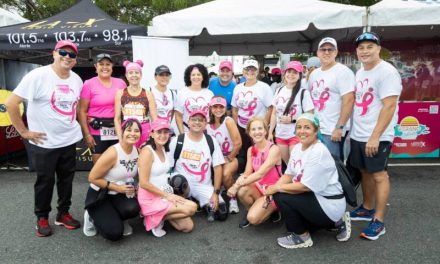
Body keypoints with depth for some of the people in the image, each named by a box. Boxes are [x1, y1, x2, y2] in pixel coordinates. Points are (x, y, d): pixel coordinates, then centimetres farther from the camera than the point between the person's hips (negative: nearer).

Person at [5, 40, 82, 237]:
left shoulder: (77, 80, 3)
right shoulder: (38, 76, -15)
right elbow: (11, 103, -16)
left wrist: (75, 125, 8)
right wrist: (24, 131, -13)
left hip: (69, 140, 5)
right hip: (44, 142, -5)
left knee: (66, 178, 14)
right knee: (45, 181, 8)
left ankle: (63, 213, 31)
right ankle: (42, 218, 27)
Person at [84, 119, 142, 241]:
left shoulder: (138, 151, -6)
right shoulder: (112, 153, -24)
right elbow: (92, 178, -17)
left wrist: (133, 187, -6)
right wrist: (117, 187, -21)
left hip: (119, 195, 5)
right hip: (99, 195, -5)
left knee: (133, 208, -29)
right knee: (114, 233, -19)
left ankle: (115, 218, 6)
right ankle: (93, 217, 13)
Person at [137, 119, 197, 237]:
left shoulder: (163, 149, 8)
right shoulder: (147, 151, -17)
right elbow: (143, 183, -21)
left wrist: (169, 195, 3)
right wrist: (167, 195, -16)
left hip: (165, 194, 8)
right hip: (150, 198, -8)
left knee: (188, 226, 1)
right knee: (191, 207, -19)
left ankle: (158, 216, 12)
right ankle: (155, 219, -4)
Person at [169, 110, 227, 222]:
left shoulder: (211, 142, 1)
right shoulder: (177, 141, -4)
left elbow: (217, 168, 0)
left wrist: (216, 193, -8)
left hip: (204, 186, 1)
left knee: (222, 212, -18)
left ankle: (208, 206, 16)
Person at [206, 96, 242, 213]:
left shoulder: (228, 121, -16)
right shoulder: (208, 124, 0)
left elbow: (238, 143, -20)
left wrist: (229, 158, -12)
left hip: (230, 157, -4)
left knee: (226, 174, -33)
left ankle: (233, 199, -5)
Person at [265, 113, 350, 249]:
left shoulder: (319, 152, -24)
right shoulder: (297, 147, 3)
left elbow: (305, 186, -24)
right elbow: (288, 175, 5)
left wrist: (276, 188, -16)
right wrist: (272, 189, -12)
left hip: (330, 204, -9)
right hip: (315, 198, 9)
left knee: (281, 197, -19)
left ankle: (302, 237, 3)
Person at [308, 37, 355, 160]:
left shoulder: (343, 71, -8)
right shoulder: (314, 73, 14)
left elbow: (349, 100, -16)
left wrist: (339, 127, -19)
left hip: (333, 131, -7)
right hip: (315, 129, 7)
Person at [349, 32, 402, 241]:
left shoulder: (387, 72, -13)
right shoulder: (359, 72, 12)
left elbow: (389, 106, -19)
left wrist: (375, 136, -22)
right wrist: (353, 130, 13)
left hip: (377, 137, -7)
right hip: (357, 135, 8)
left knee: (378, 175, 0)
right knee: (365, 172, 16)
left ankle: (378, 221, 10)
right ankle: (367, 209, 31)